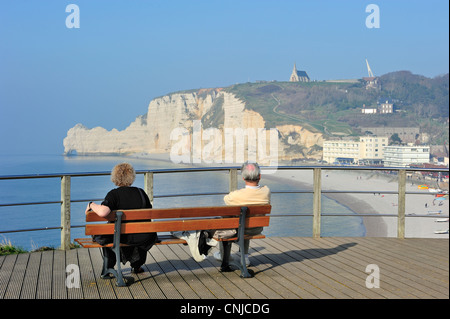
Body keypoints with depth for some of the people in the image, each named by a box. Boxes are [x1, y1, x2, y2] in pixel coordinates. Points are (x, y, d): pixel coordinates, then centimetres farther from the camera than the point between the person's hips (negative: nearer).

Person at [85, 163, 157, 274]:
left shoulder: (114, 194, -14)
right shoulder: (141, 192, -1)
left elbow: (102, 212, -30)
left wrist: (91, 204, -10)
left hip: (121, 238, -3)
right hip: (143, 238, 3)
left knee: (102, 234, 30)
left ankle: (109, 268, 36)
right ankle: (137, 265, 45)